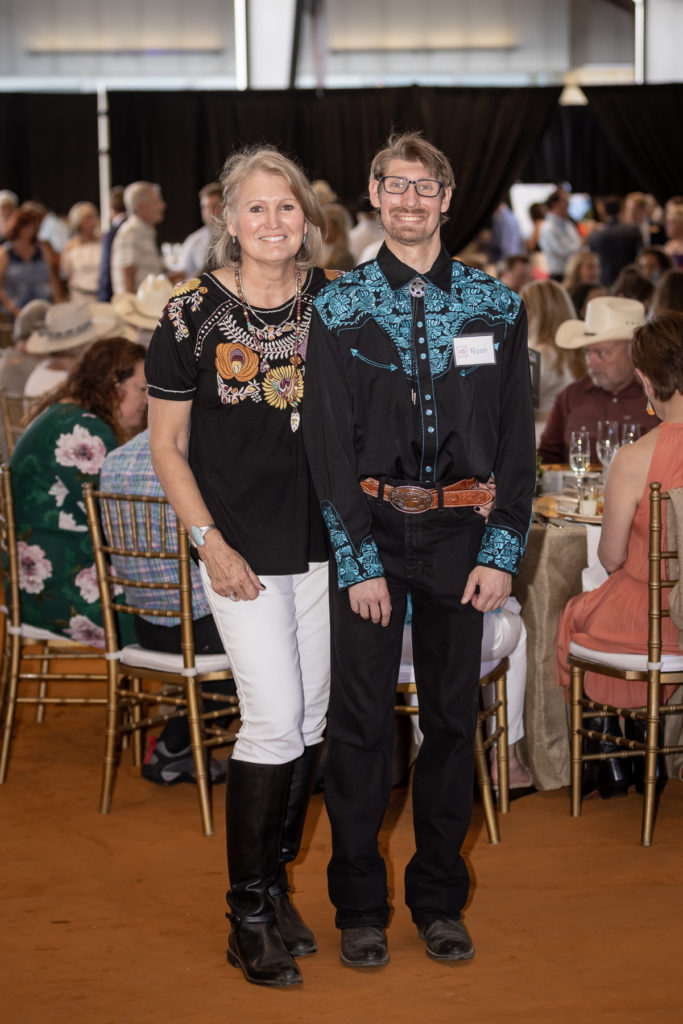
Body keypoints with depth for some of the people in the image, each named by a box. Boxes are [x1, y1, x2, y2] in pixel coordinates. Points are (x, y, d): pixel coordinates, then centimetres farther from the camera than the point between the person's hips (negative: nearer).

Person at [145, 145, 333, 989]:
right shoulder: (195, 311, -6)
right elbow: (167, 445, -1)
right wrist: (209, 542, -10)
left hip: (323, 538, 4)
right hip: (242, 544, -4)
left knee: (310, 718, 9)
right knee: (275, 717, -9)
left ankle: (273, 881, 26)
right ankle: (249, 917, 4)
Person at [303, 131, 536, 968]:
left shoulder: (495, 307, 5)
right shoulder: (338, 309, 2)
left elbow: (517, 438, 5)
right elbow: (328, 444, -2)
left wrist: (502, 552, -4)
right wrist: (360, 560, -9)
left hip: (461, 534, 1)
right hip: (370, 530, -1)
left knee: (452, 716, 7)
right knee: (360, 719, 1)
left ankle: (440, 899, 20)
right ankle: (360, 906, 13)